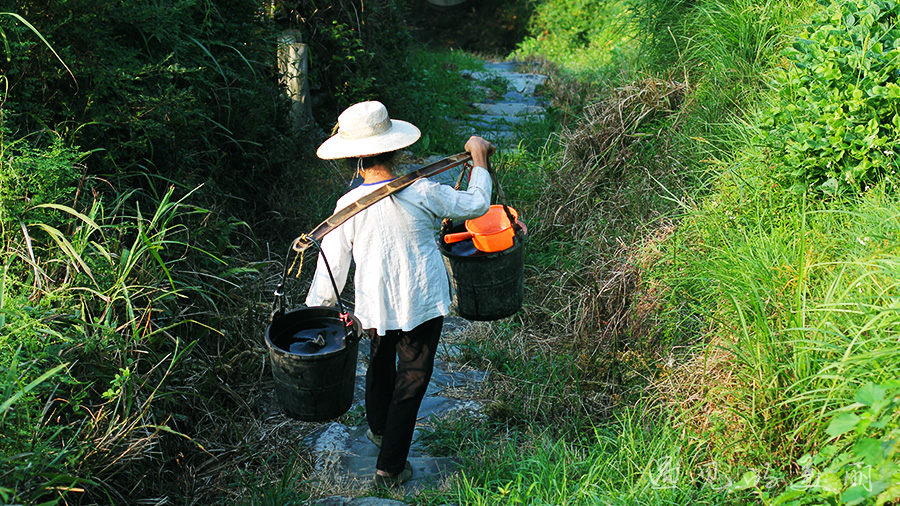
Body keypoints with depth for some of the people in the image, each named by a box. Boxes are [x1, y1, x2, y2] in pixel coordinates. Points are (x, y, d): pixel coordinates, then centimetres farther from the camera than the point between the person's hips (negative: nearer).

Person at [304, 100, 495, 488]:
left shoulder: (347, 206, -13)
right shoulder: (421, 193, -18)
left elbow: (331, 267, -7)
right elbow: (475, 205, -2)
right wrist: (479, 161, 12)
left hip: (375, 306, 3)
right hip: (422, 303, -2)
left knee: (381, 364, 28)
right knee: (412, 379, 12)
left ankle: (378, 429, 54)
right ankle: (390, 467, 19)